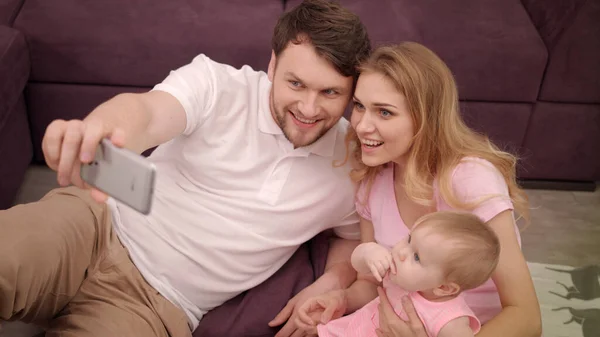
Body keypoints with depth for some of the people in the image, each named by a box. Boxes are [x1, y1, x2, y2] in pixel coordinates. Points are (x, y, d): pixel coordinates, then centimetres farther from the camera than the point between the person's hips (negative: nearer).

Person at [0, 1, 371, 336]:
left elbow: (355, 235, 21)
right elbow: (147, 110, -27)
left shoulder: (352, 161, 3)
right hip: (97, 226, -2)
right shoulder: (216, 84, -7)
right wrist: (99, 128, -53)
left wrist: (331, 283, -2)